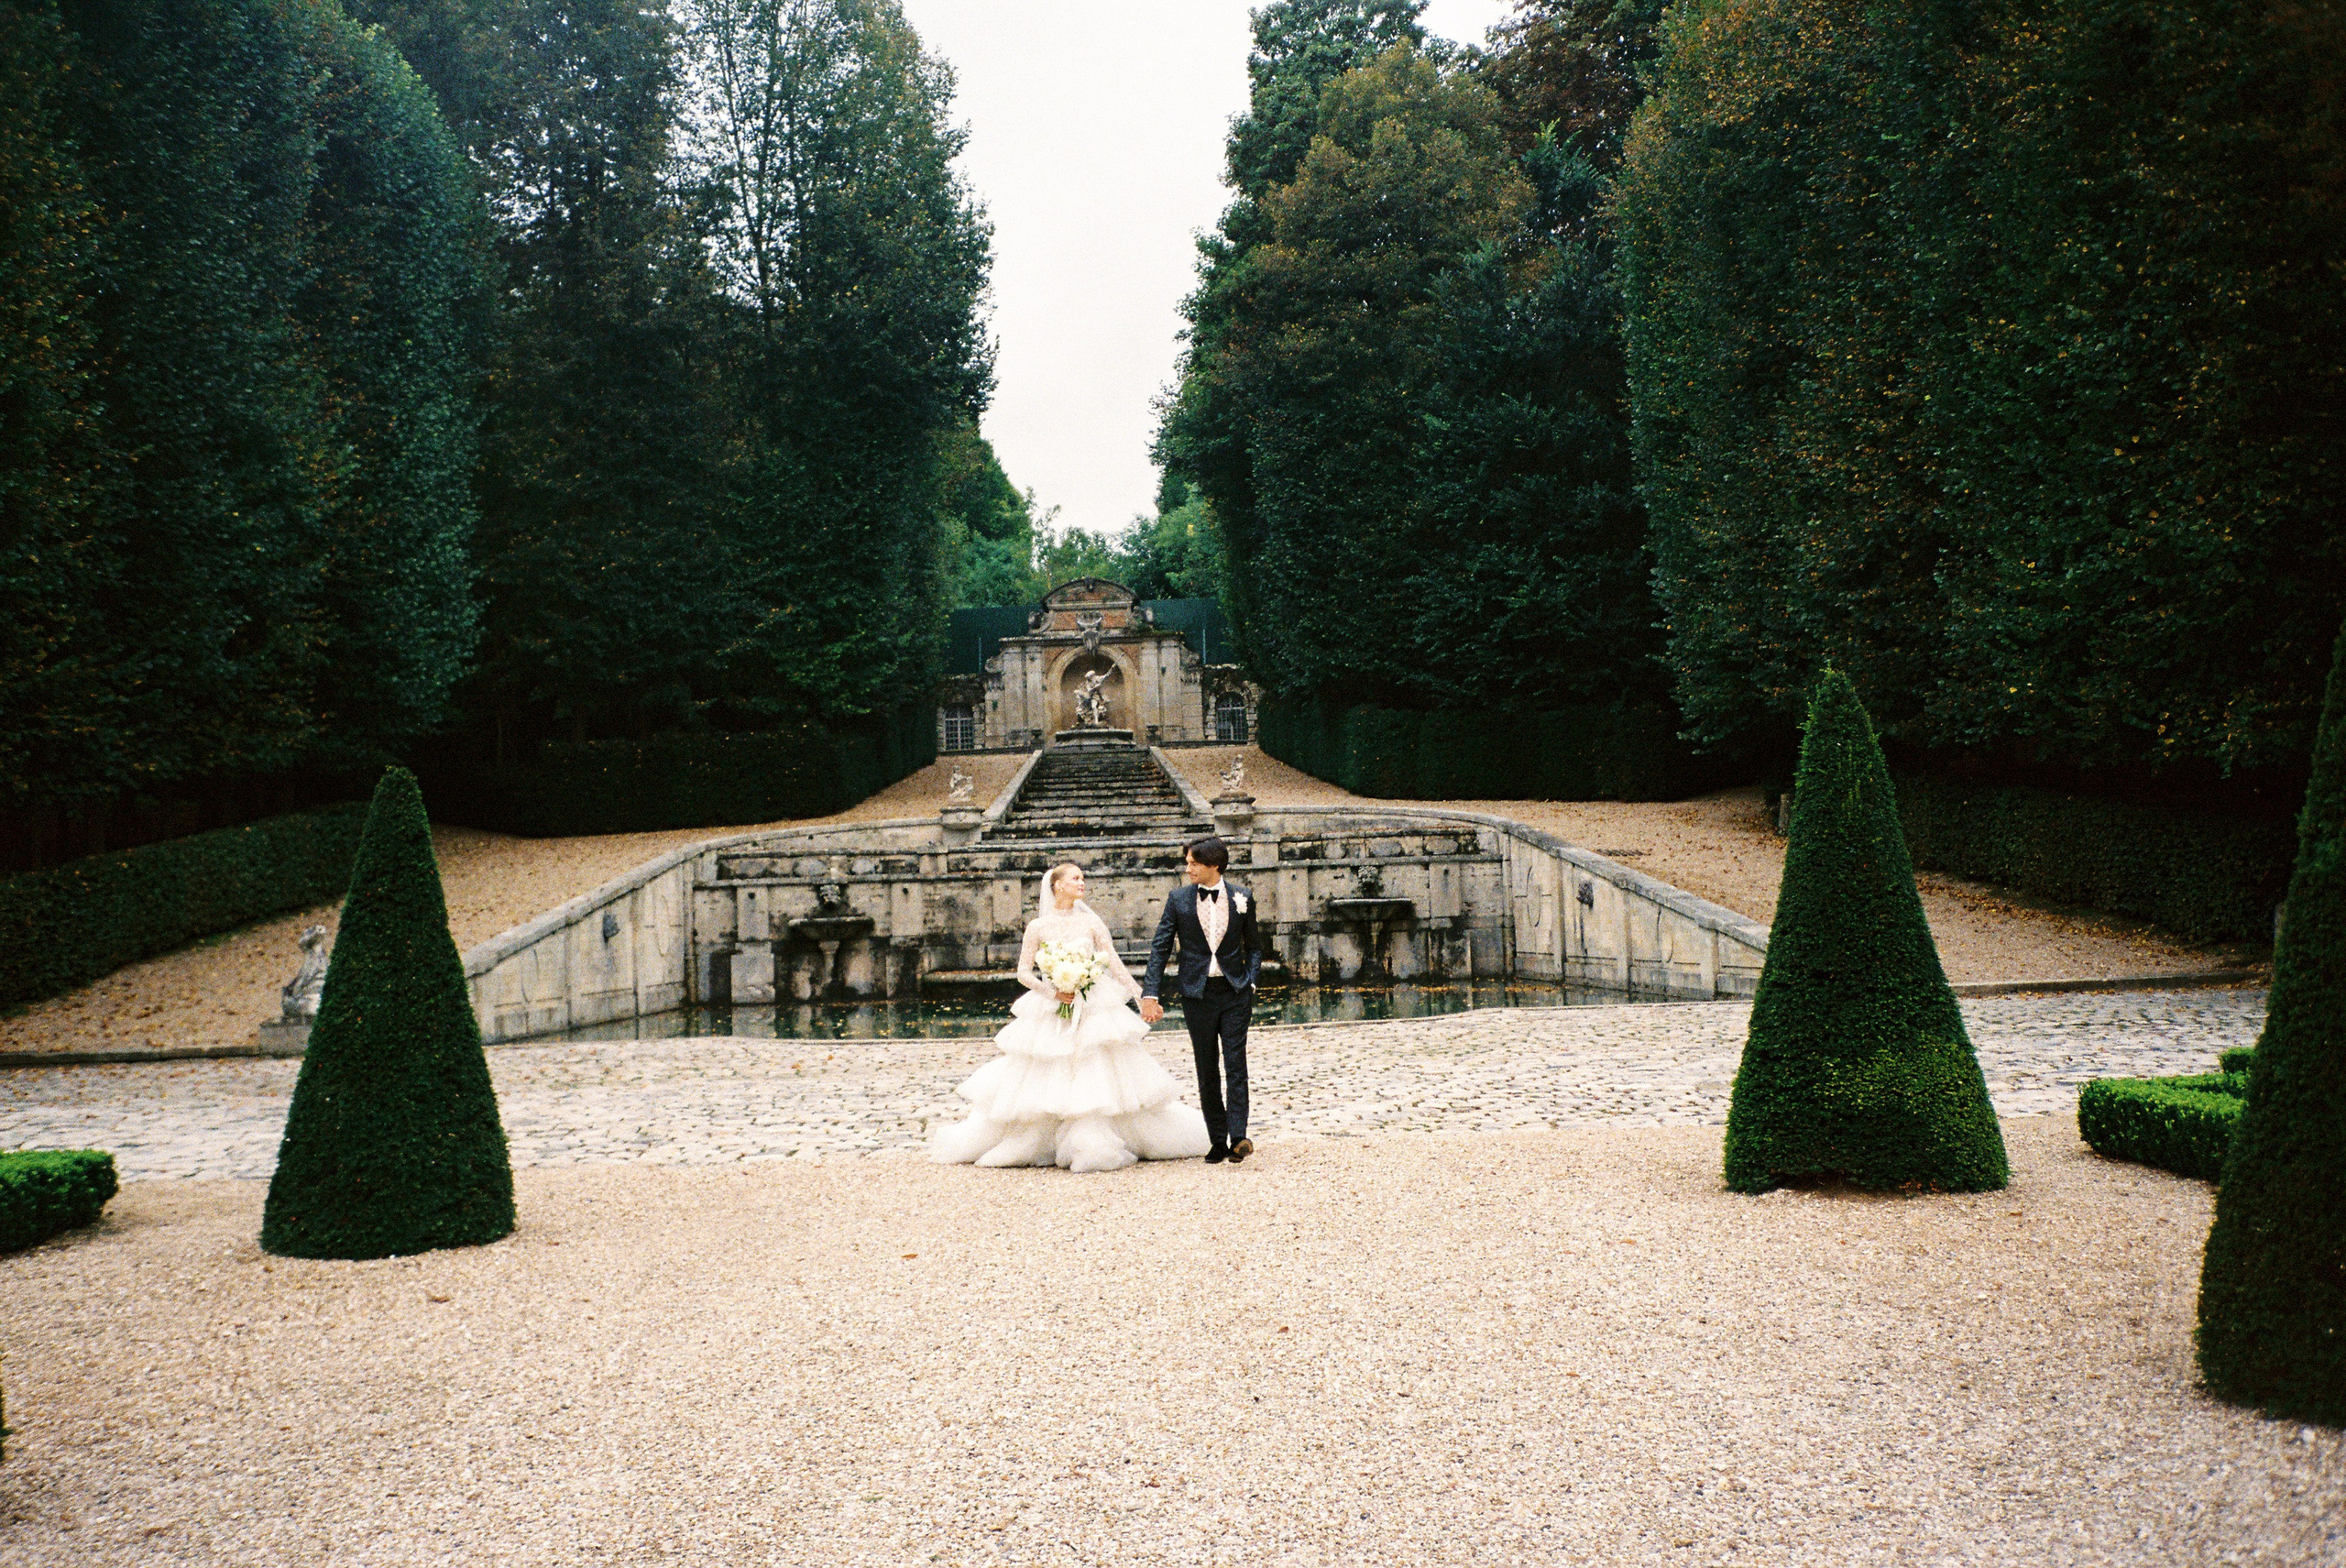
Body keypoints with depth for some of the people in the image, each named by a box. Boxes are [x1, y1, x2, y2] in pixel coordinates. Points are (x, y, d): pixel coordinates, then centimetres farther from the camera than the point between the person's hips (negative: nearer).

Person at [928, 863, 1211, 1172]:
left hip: (1094, 1006, 2)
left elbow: (1115, 965, 4)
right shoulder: (1039, 926, 0)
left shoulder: (1091, 922, 4)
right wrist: (1054, 992, -12)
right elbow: (1024, 972, 0)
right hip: (1051, 1013, -1)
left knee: (1104, 1082, -3)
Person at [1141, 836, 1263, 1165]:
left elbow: (1254, 946, 12)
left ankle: (1238, 1137, -13)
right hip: (1197, 993, 1)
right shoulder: (1178, 899, 1)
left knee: (1235, 1064, -9)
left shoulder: (1241, 898, 1)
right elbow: (1160, 948, 1)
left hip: (1234, 992, -1)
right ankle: (1218, 1142, 12)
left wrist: (1250, 980, -3)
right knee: (1207, 1070, 5)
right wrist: (1150, 994, -6)